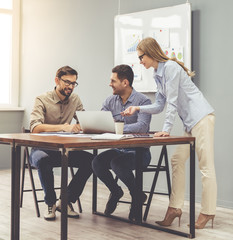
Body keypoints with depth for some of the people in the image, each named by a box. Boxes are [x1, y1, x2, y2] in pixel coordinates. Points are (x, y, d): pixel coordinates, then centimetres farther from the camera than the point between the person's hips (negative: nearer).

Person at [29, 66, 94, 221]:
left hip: (63, 150, 4)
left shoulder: (75, 100, 8)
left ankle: (65, 201, -8)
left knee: (90, 160, -21)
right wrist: (64, 127, -35)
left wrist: (80, 126, -22)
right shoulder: (42, 100, -8)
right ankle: (50, 203, -16)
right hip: (42, 148, -4)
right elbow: (35, 127, -23)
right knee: (43, 160, -39)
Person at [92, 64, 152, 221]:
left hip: (139, 151, -5)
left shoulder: (143, 101, -10)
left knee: (117, 163, -32)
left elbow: (142, 126, -26)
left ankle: (137, 196, -5)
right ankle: (115, 192, 8)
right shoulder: (110, 101, 8)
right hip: (118, 149, 5)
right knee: (97, 162, -22)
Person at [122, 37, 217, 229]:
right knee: (177, 160, 6)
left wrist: (166, 129, -16)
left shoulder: (170, 67, -11)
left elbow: (172, 101, -15)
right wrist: (137, 109, 8)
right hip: (190, 122, 10)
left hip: (202, 117, -10)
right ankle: (175, 207, 9)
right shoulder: (158, 75, 17)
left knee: (205, 165, -6)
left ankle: (208, 212, -1)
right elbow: (159, 105, 19)